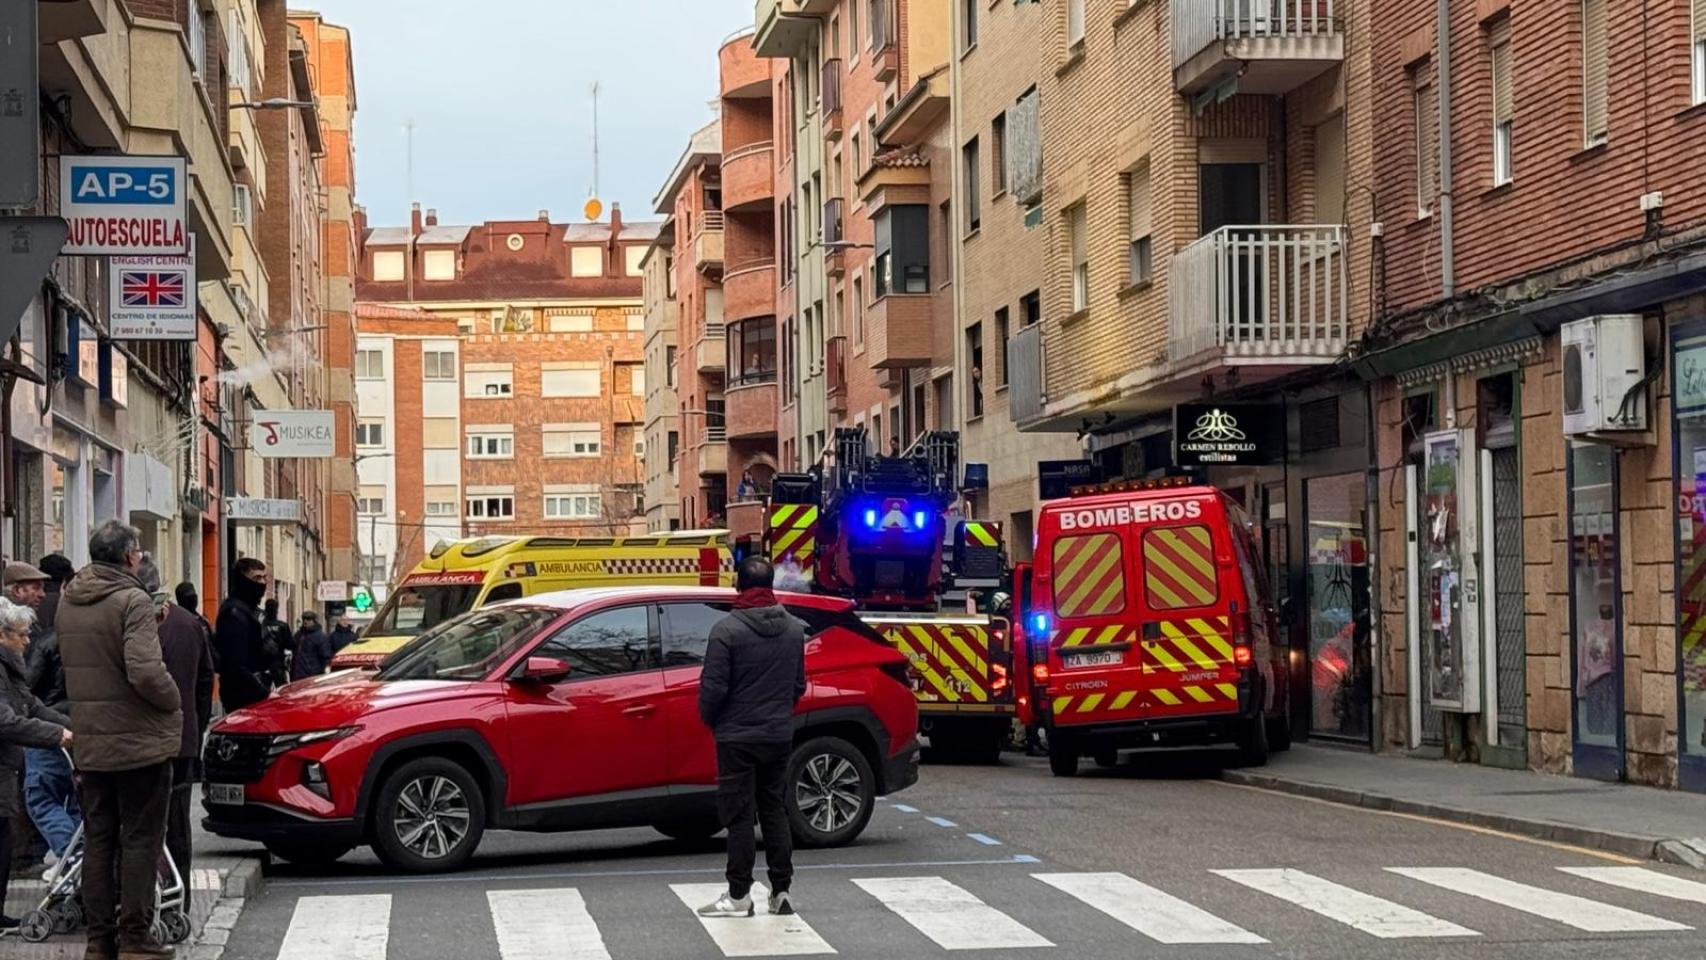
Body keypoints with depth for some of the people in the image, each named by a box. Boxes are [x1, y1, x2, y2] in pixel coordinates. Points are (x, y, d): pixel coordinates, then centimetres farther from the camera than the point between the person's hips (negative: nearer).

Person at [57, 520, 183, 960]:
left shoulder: (69, 602, 8)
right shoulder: (132, 601, -16)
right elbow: (146, 671, -26)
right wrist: (173, 702, -8)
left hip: (90, 743, 7)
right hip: (139, 741, -7)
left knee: (98, 839, 13)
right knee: (140, 841, 1)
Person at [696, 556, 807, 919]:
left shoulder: (727, 630, -15)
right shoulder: (794, 629, 5)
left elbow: (713, 686, -15)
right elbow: (799, 685, 11)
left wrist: (709, 719, 3)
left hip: (737, 736, -5)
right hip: (780, 735, 5)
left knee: (739, 814, -1)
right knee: (775, 810, 12)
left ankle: (739, 895, 0)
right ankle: (782, 891, 12)